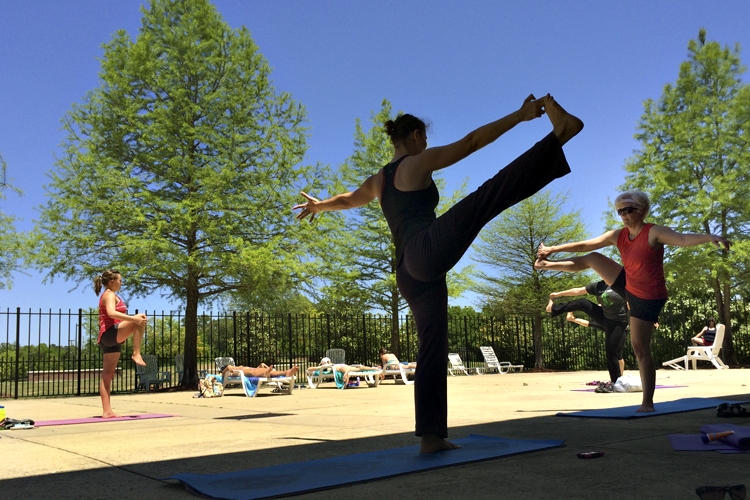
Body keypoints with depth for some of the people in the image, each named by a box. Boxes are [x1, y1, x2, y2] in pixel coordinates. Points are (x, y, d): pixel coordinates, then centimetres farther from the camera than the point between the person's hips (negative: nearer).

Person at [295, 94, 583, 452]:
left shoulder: (378, 180, 28)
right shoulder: (418, 163, 7)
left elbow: (347, 199, 46)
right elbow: (471, 142, 1)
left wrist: (318, 206, 66)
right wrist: (519, 115, 0)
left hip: (410, 273, 8)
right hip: (429, 251, -8)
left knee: (432, 349, 8)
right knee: (490, 194, -19)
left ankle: (431, 435, 8)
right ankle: (558, 134, -33)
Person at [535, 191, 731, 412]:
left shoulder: (654, 232, -22)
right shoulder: (618, 235, -2)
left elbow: (684, 239, -39)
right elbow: (583, 245, 7)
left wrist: (710, 237, -59)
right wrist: (553, 249, 13)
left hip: (648, 298, -7)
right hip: (628, 287, 7)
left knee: (640, 348, -6)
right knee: (591, 259, 11)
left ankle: (647, 403, 4)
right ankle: (547, 265, 34)